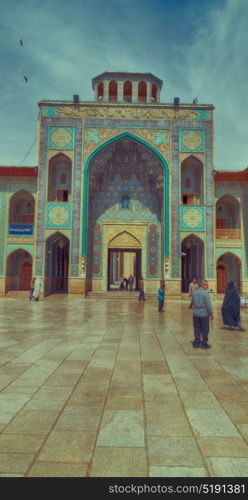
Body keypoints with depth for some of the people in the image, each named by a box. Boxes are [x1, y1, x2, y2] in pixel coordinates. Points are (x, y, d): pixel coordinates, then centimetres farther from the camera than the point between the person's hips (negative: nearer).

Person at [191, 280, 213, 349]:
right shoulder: (205, 293, -15)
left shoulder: (194, 292, 2)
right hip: (204, 314, -5)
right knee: (205, 329, 7)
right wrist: (211, 314, -5)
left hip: (195, 314, 5)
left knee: (197, 329, 14)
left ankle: (196, 342, 19)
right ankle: (204, 343, 14)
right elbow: (208, 305, -14)